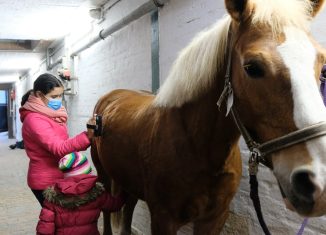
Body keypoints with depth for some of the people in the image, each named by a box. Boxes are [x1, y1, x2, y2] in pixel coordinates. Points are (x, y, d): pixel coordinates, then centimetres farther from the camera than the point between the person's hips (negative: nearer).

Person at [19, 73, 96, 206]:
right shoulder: (35, 120, -22)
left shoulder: (51, 114, 8)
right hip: (46, 182, -9)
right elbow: (59, 149, -32)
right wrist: (88, 135, -44)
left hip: (59, 177, 9)